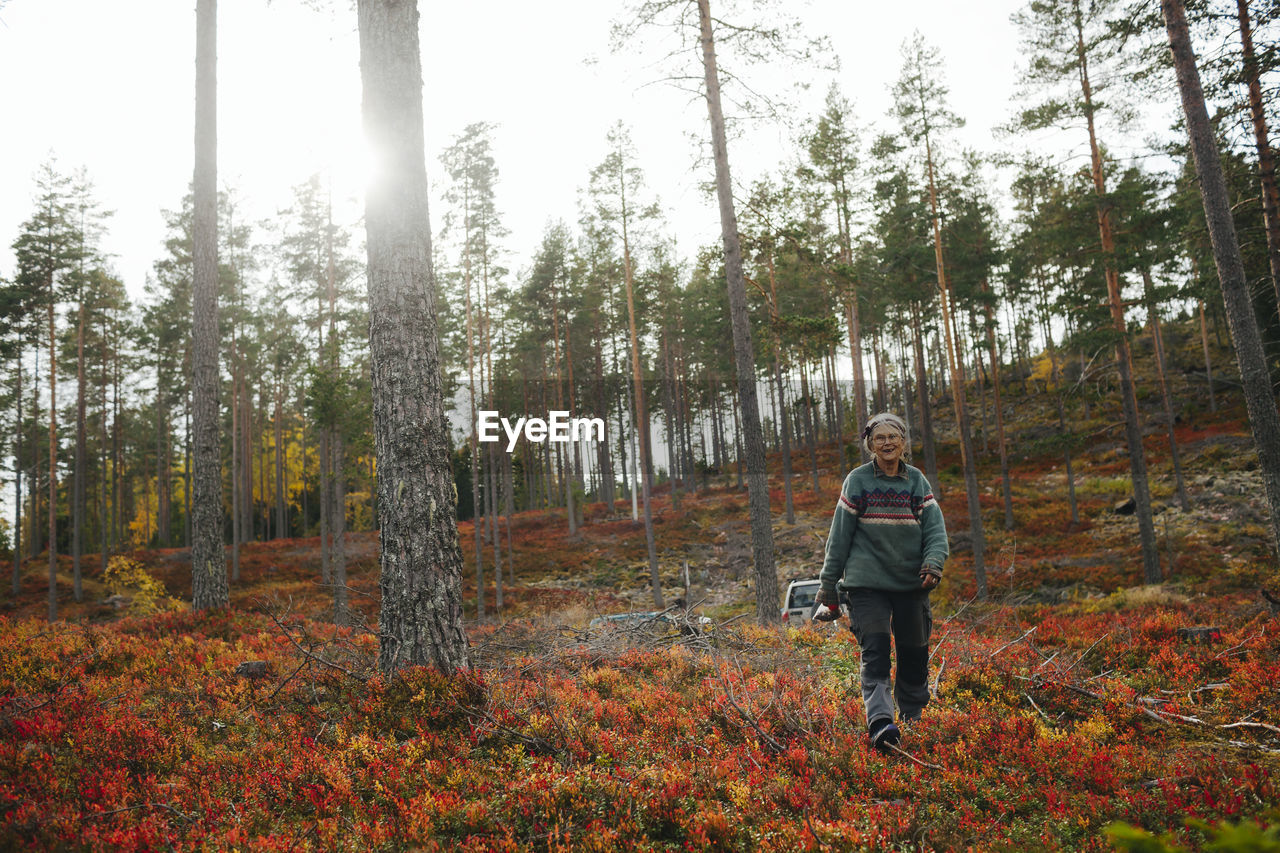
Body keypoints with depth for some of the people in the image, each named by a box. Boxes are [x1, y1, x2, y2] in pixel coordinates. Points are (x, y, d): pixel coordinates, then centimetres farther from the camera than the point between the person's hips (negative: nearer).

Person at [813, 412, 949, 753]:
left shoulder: (917, 481, 8)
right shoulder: (857, 480, 2)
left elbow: (935, 529, 3)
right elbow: (840, 534, 4)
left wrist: (933, 563, -18)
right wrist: (828, 587, 3)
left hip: (911, 584, 3)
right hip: (867, 582, -2)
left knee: (915, 656, 8)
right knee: (875, 654, -15)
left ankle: (914, 721, 26)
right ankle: (880, 724, -25)